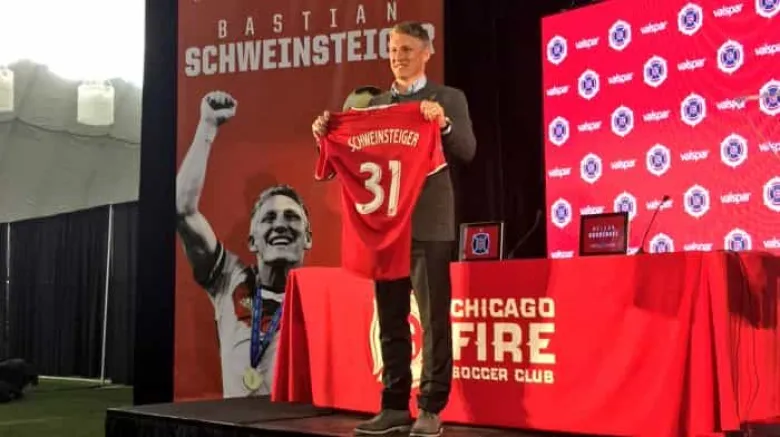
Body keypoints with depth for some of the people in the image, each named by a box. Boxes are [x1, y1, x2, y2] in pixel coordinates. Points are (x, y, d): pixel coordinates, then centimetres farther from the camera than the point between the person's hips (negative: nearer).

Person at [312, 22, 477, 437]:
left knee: (433, 319, -3)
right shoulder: (375, 104, 16)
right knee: (391, 320, 7)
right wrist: (327, 135, -4)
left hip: (429, 225, -4)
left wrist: (443, 123, -24)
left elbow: (467, 152, -7)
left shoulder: (449, 99, 4)